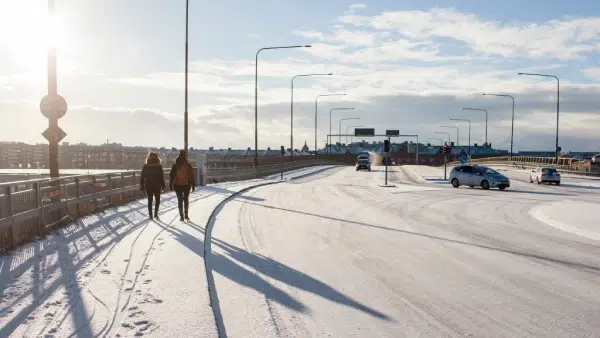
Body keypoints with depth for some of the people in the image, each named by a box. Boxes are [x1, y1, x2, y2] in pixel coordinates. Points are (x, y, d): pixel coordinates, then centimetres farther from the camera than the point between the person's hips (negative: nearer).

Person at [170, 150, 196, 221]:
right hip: (186, 185, 0)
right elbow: (192, 176, -5)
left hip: (178, 185, 0)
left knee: (180, 200, 6)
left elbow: (172, 176, -4)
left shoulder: (175, 166, -6)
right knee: (186, 200, 15)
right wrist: (193, 185, 1)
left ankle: (181, 216, 2)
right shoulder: (188, 165, -7)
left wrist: (171, 185, 2)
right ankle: (186, 215, 13)